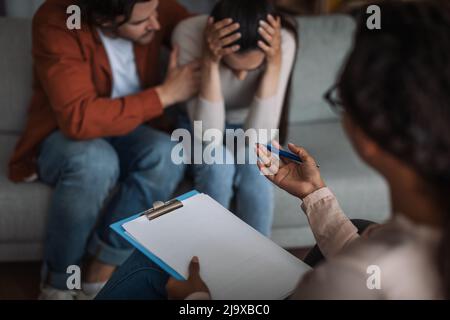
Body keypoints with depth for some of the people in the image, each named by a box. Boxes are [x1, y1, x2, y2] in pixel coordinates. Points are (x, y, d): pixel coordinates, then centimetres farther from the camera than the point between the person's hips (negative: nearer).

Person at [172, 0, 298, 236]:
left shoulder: (283, 42, -27)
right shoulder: (189, 35, -30)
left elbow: (259, 135, -30)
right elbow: (207, 136, -33)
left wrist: (274, 64, -38)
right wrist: (210, 62, -41)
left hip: (247, 129, 1)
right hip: (198, 128, -1)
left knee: (253, 169, -30)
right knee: (217, 164, -32)